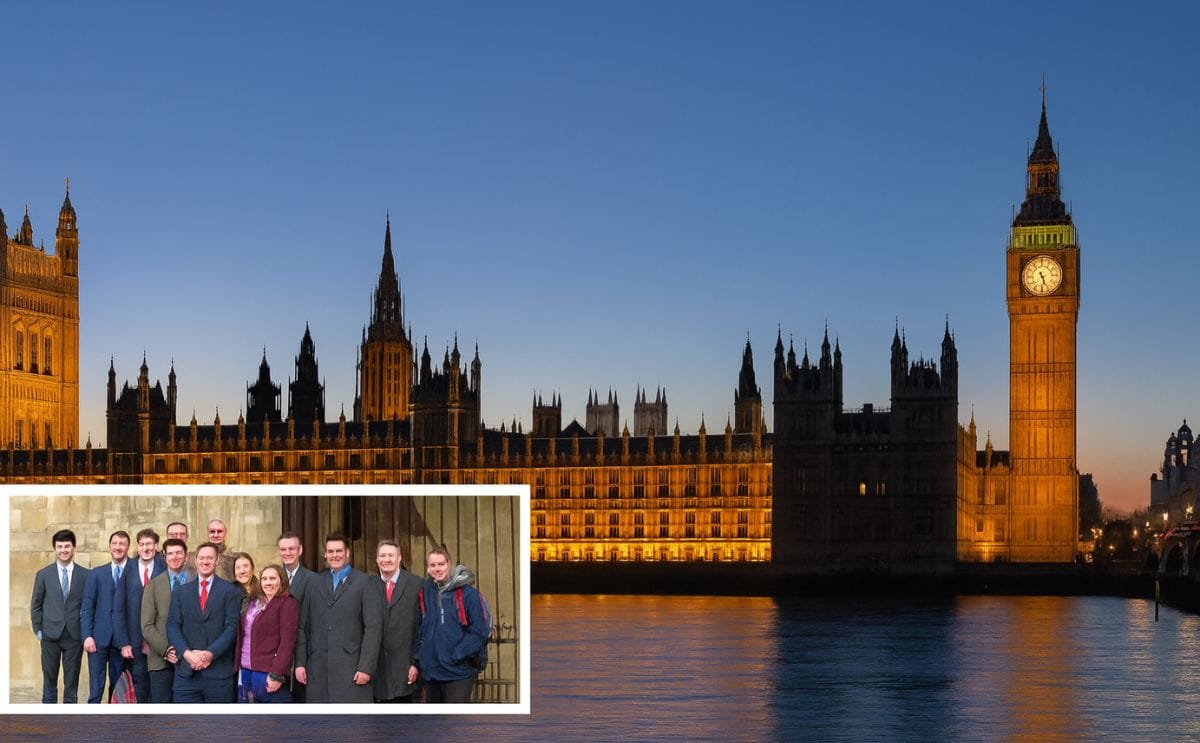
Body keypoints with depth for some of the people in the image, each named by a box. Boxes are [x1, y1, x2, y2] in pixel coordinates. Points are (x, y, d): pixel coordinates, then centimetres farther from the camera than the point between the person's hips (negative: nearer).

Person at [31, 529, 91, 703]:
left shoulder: (86, 575, 2)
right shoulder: (43, 575, 5)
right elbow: (35, 605, 9)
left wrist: (87, 632, -1)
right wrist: (38, 630, 3)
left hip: (75, 636, 0)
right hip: (50, 636, 1)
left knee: (71, 683, 3)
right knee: (49, 681, 5)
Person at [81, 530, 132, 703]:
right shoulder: (96, 574, 10)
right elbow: (86, 607, 6)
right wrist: (87, 636, -6)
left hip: (121, 641, 0)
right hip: (98, 638, 0)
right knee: (95, 689, -5)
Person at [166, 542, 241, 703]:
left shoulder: (230, 591, 6)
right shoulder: (180, 592, 14)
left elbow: (231, 627, -2)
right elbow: (173, 626, 5)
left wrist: (210, 653, -15)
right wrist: (186, 653, -12)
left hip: (219, 671, -2)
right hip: (186, 672, 2)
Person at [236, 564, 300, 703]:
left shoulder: (288, 603, -4)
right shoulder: (253, 603, 18)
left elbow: (287, 642, -12)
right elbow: (241, 637, 17)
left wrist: (277, 674, -20)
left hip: (268, 674, -7)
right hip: (245, 673, 7)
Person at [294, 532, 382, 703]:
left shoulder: (364, 583, 2)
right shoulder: (315, 582, 14)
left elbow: (373, 628, -4)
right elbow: (303, 626, 13)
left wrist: (366, 667, -11)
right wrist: (300, 663, 5)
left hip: (351, 667, -3)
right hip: (318, 668, 4)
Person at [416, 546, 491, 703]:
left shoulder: (468, 593, -6)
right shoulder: (425, 593, 9)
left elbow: (480, 631, -9)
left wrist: (456, 656, -12)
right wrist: (417, 660, 8)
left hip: (458, 672, -5)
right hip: (430, 671, 5)